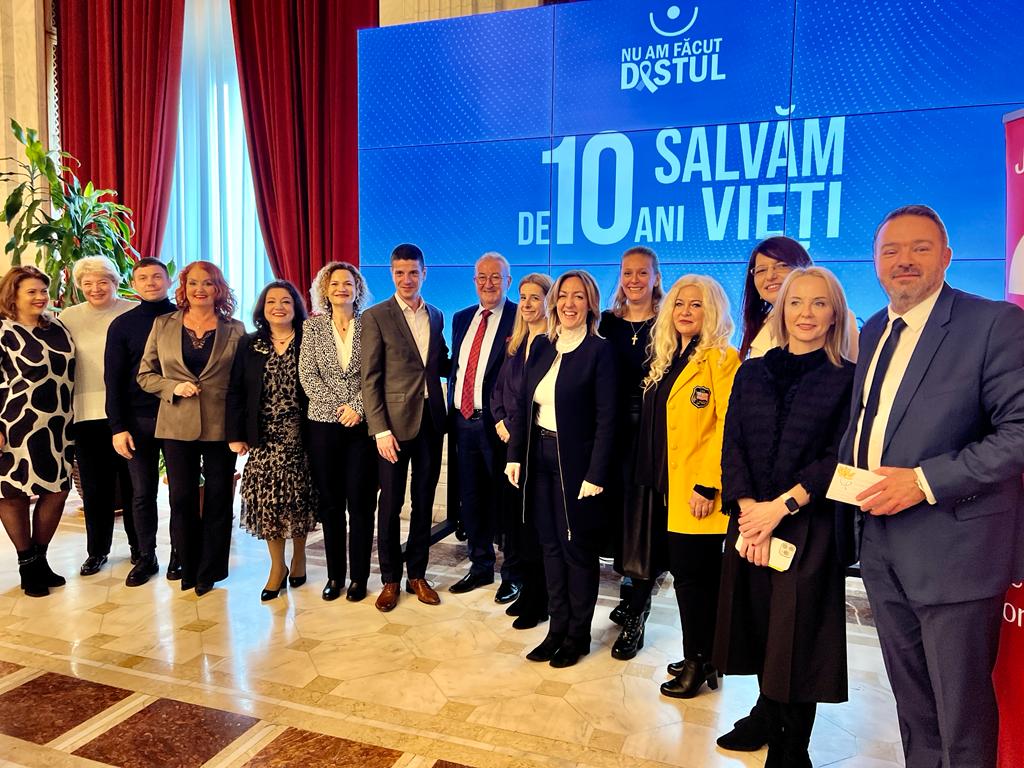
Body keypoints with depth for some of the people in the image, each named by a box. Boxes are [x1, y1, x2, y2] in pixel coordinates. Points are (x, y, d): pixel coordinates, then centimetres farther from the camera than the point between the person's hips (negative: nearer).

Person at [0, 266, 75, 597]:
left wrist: (69, 419, 15)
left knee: (57, 491, 7)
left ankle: (40, 559, 24)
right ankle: (27, 565, 19)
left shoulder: (57, 328, 8)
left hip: (57, 425, 5)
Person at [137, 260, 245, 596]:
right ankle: (189, 568, 23)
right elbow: (145, 374, 8)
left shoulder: (234, 330, 2)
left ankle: (210, 569, 22)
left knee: (218, 498, 7)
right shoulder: (163, 325, 6)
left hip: (221, 426, -1)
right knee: (182, 498, 7)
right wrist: (174, 387, -11)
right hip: (177, 425, 1)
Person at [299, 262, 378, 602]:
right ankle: (334, 575, 21)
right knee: (330, 503, 8)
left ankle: (359, 577, 14)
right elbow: (307, 375, 0)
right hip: (324, 424, 2)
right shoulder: (313, 326, 7)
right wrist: (339, 406, -10)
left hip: (362, 424, -1)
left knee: (360, 502, 2)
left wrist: (357, 406, -15)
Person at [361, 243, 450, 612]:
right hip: (395, 422, -4)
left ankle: (417, 574, 27)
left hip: (431, 420, 4)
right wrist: (380, 429, -14)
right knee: (390, 503, 6)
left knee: (424, 501, 12)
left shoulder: (436, 316, 11)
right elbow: (370, 379, -8)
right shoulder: (376, 316, -4)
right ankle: (390, 579, 21)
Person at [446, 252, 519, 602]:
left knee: (505, 498, 5)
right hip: (462, 421, 6)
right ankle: (480, 566, 31)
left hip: (497, 424, -6)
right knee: (470, 499, 14)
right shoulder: (461, 318, 13)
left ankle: (513, 573, 21)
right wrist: (452, 410, 10)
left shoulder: (521, 318, -7)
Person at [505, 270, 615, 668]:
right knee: (550, 546, 13)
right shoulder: (541, 346, 8)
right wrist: (515, 455, 4)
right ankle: (557, 627, 28)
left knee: (578, 548, 7)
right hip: (539, 456, 6)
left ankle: (578, 634, 24)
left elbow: (606, 419, -13)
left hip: (575, 460, -5)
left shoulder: (599, 350, -9)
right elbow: (525, 405, 10)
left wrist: (595, 474, -17)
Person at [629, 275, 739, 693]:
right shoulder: (668, 360, 14)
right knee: (688, 573, 15)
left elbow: (728, 426, -17)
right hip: (669, 487, 8)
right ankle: (701, 658, 29)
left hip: (699, 493, -8)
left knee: (694, 575, 1)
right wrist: (653, 479, 13)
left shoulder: (721, 359, -10)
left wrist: (707, 485, -20)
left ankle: (698, 662, 18)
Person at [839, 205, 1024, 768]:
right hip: (881, 542, 6)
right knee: (911, 701, 21)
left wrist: (925, 481, -22)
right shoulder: (874, 332, 11)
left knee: (962, 710, 8)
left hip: (952, 547, -6)